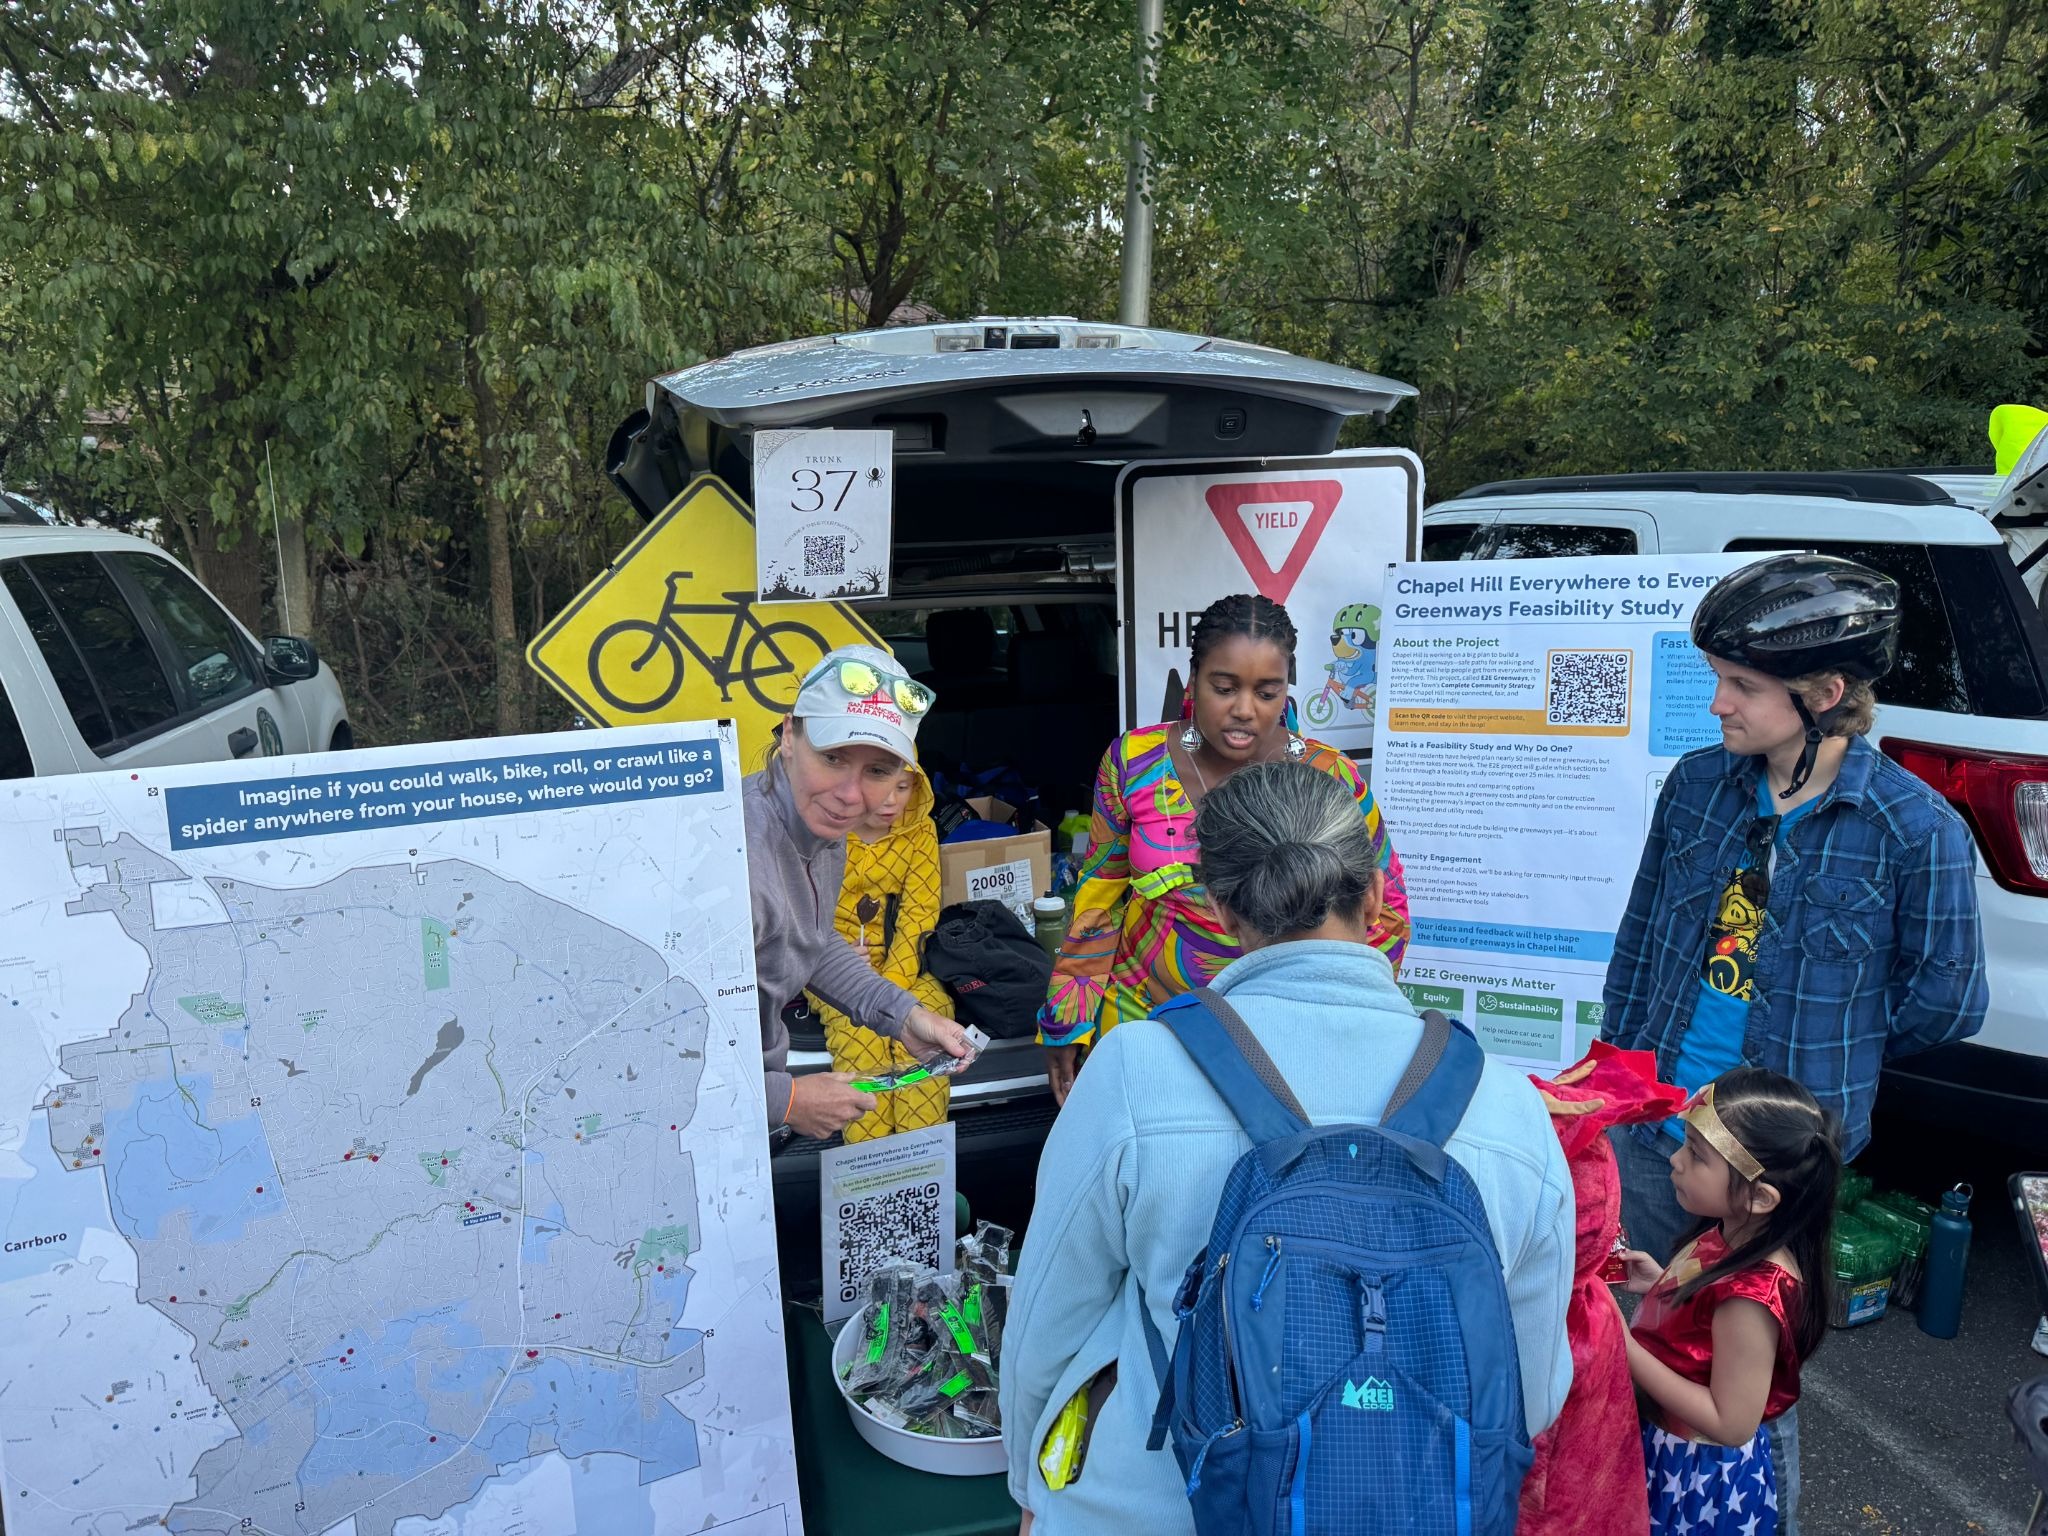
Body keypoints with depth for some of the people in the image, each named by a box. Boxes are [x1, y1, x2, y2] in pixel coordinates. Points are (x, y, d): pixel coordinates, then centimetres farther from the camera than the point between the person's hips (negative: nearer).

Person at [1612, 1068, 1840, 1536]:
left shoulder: (1751, 1295, -34)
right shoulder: (1734, 1238, -8)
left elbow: (1731, 1423, -27)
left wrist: (1625, 1345, -29)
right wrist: (1662, 1284, -4)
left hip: (1700, 1477, -8)